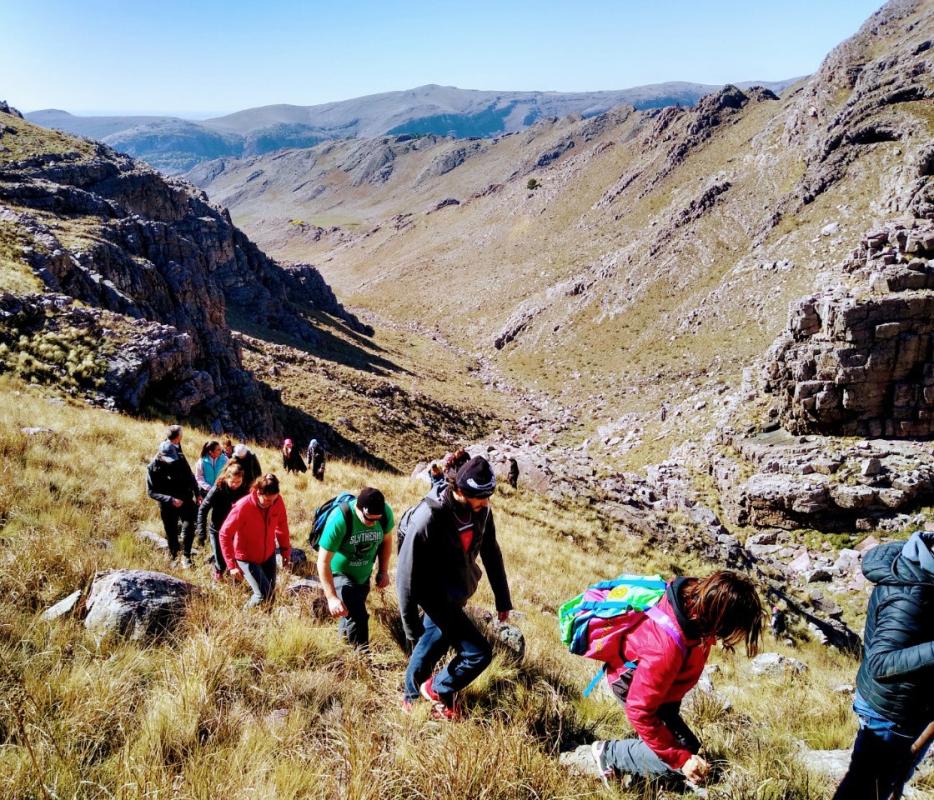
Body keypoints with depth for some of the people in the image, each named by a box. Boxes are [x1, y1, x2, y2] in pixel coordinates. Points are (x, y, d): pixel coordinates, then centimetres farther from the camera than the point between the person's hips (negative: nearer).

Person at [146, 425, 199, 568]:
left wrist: (197, 494, 9)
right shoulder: (153, 467, -14)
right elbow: (151, 491, -14)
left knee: (188, 527, -15)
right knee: (171, 532, 9)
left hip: (186, 500, 1)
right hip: (168, 505, -1)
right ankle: (173, 555, 34)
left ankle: (186, 556, 0)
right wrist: (170, 500, -26)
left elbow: (190, 477, 8)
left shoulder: (180, 458, -7)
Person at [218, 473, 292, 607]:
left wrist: (286, 550, 6)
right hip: (247, 558, -5)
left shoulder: (277, 501, -16)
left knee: (271, 592, 13)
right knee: (264, 595, -13)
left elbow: (282, 524, 2)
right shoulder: (243, 507, -29)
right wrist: (232, 564, -24)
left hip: (269, 555, 5)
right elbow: (224, 534, -22)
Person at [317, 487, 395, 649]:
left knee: (354, 613, 24)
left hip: (364, 574, 5)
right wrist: (332, 597, -33)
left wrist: (383, 571, -2)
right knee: (357, 617, -21)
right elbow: (323, 561, -30)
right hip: (340, 573, -5)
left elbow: (386, 540, 1)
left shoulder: (386, 512, -23)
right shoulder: (339, 519, -36)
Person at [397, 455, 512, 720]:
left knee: (433, 643, 23)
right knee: (478, 652, -9)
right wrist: (411, 625, -16)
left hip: (458, 593, 7)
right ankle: (438, 690, 16)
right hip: (437, 597, -7)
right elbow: (407, 573, -23)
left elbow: (491, 553, 4)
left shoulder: (481, 510, -11)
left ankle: (412, 698, 46)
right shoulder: (427, 518, -31)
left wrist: (503, 598, 9)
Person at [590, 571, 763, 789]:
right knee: (675, 767, -12)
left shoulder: (697, 596, -25)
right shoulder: (667, 647, -45)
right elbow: (640, 711, -35)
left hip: (664, 680, 8)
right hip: (632, 683, -8)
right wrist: (680, 759, -29)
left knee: (688, 748, 15)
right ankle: (609, 753, 5)